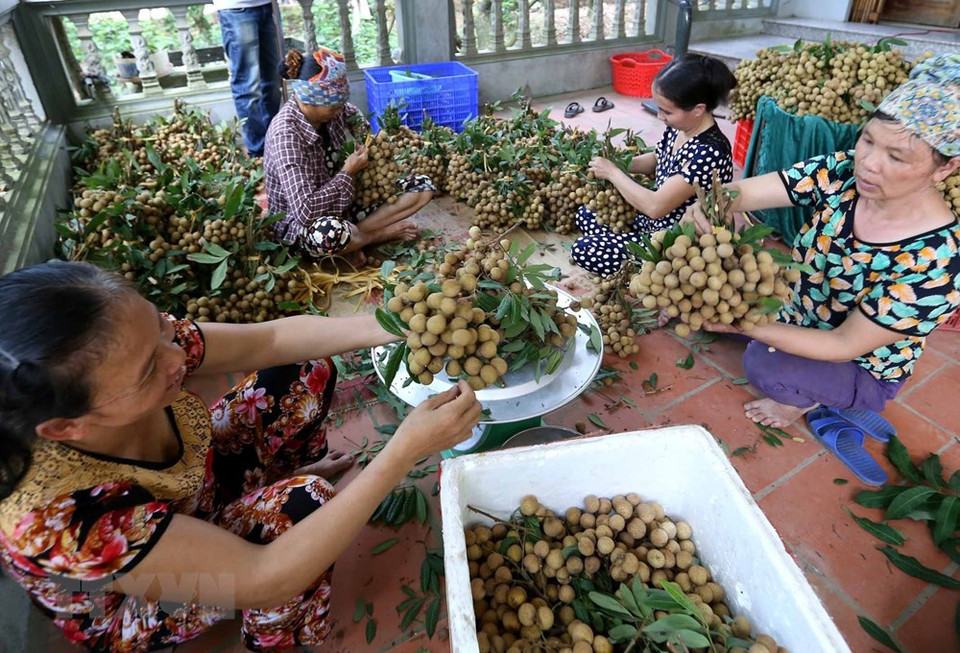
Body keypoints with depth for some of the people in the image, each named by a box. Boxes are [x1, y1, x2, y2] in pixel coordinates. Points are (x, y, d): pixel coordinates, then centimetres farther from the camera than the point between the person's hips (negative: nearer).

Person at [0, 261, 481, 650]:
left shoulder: (135, 344, -30)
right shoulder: (57, 520, -44)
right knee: (300, 502, -30)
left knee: (307, 367, -4)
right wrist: (407, 449, -44)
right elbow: (266, 578, -40)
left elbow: (270, 339, -17)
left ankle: (281, 476, 27)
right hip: (137, 611, -5)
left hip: (196, 486, 6)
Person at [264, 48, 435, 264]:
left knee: (423, 186, -4)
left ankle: (353, 234, -14)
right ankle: (384, 233, -13)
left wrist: (369, 147, -2)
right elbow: (305, 211, -33)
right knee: (329, 232, -45)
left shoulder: (332, 110, -7)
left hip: (342, 202, 7)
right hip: (302, 226, -7)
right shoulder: (286, 133, -26)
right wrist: (349, 172, -24)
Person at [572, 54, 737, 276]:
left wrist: (612, 172, -19)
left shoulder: (709, 153, -32)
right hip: (657, 223, 10)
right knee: (585, 215, 14)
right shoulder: (678, 129, -5)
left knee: (583, 250, -16)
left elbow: (655, 206, -32)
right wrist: (621, 162, -3)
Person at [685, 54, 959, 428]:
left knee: (764, 364, -31)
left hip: (859, 372, -4)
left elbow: (844, 346, -29)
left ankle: (805, 399, 4)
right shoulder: (842, 173, -20)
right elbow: (742, 192, -26)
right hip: (797, 310, 5)